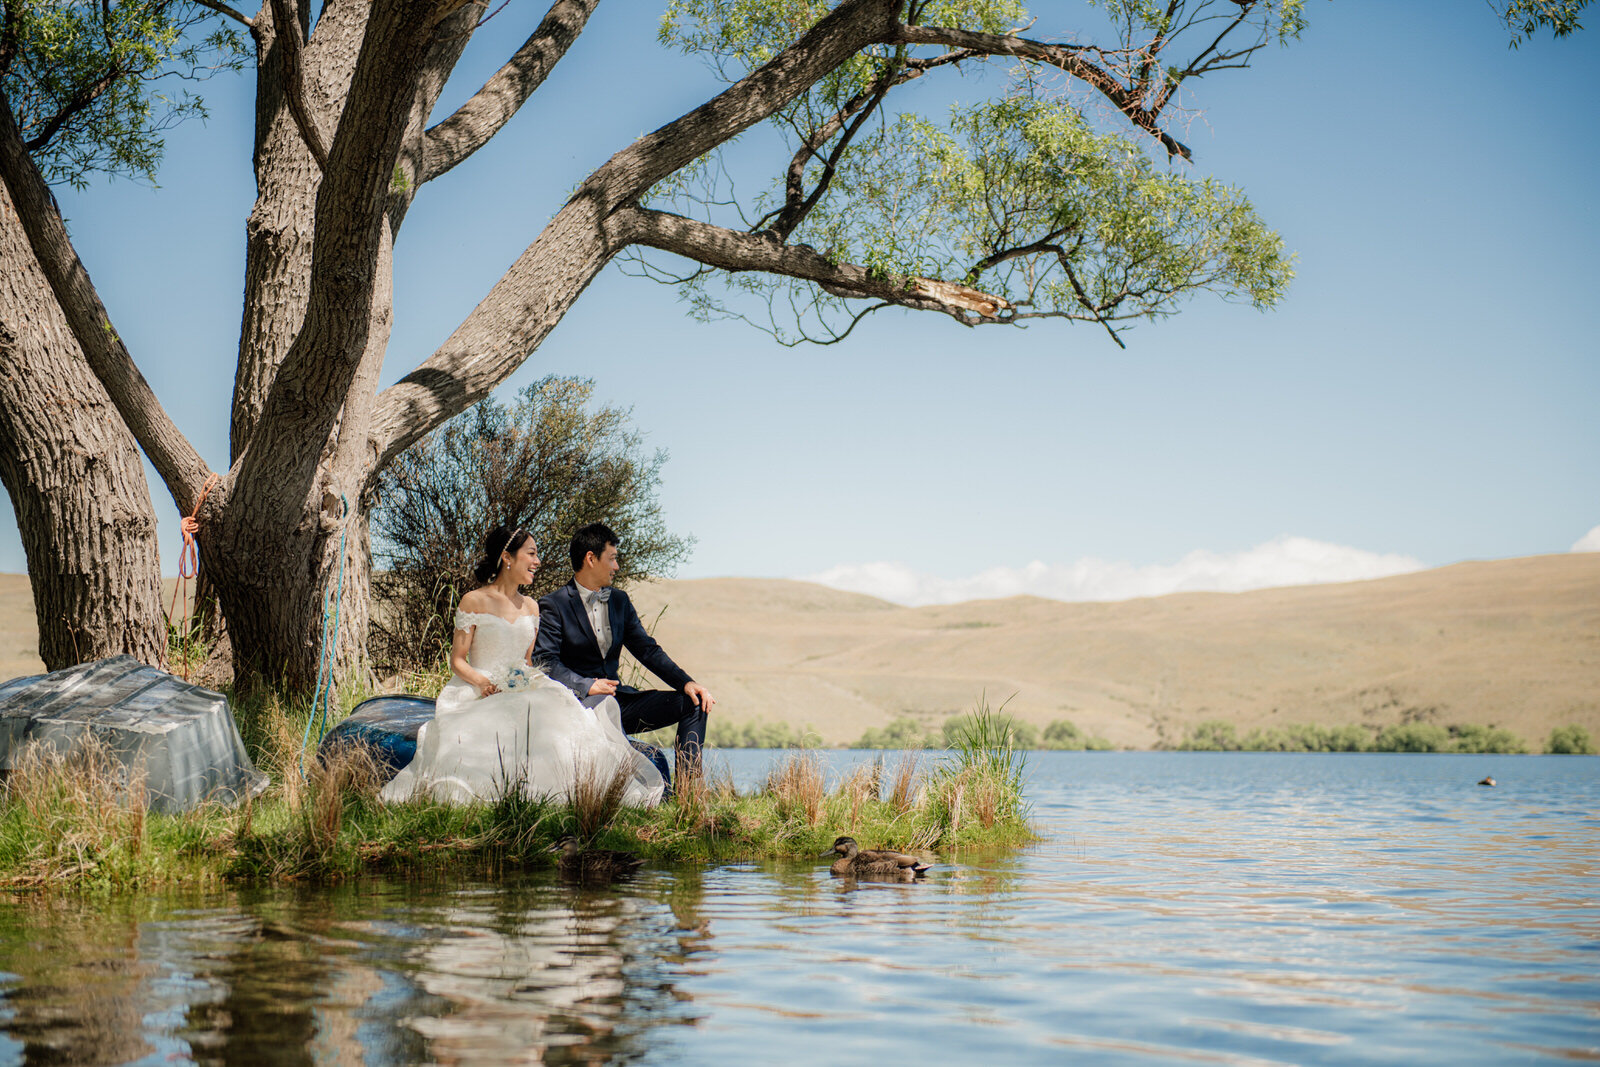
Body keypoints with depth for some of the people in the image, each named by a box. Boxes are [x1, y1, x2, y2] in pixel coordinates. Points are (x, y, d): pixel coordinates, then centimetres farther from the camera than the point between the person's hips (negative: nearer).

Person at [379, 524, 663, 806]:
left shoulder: (530, 607, 16)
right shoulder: (474, 602, 0)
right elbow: (457, 661, -1)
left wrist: (534, 682, -2)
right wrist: (482, 682, -20)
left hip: (523, 690, 4)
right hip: (479, 695, -4)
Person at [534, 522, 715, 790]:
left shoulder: (619, 601, 16)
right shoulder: (553, 606, -4)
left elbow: (648, 649, 12)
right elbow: (545, 662, -13)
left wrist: (686, 682, -3)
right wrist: (587, 686, -29)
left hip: (617, 696, 7)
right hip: (576, 702, -7)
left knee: (693, 703, -7)